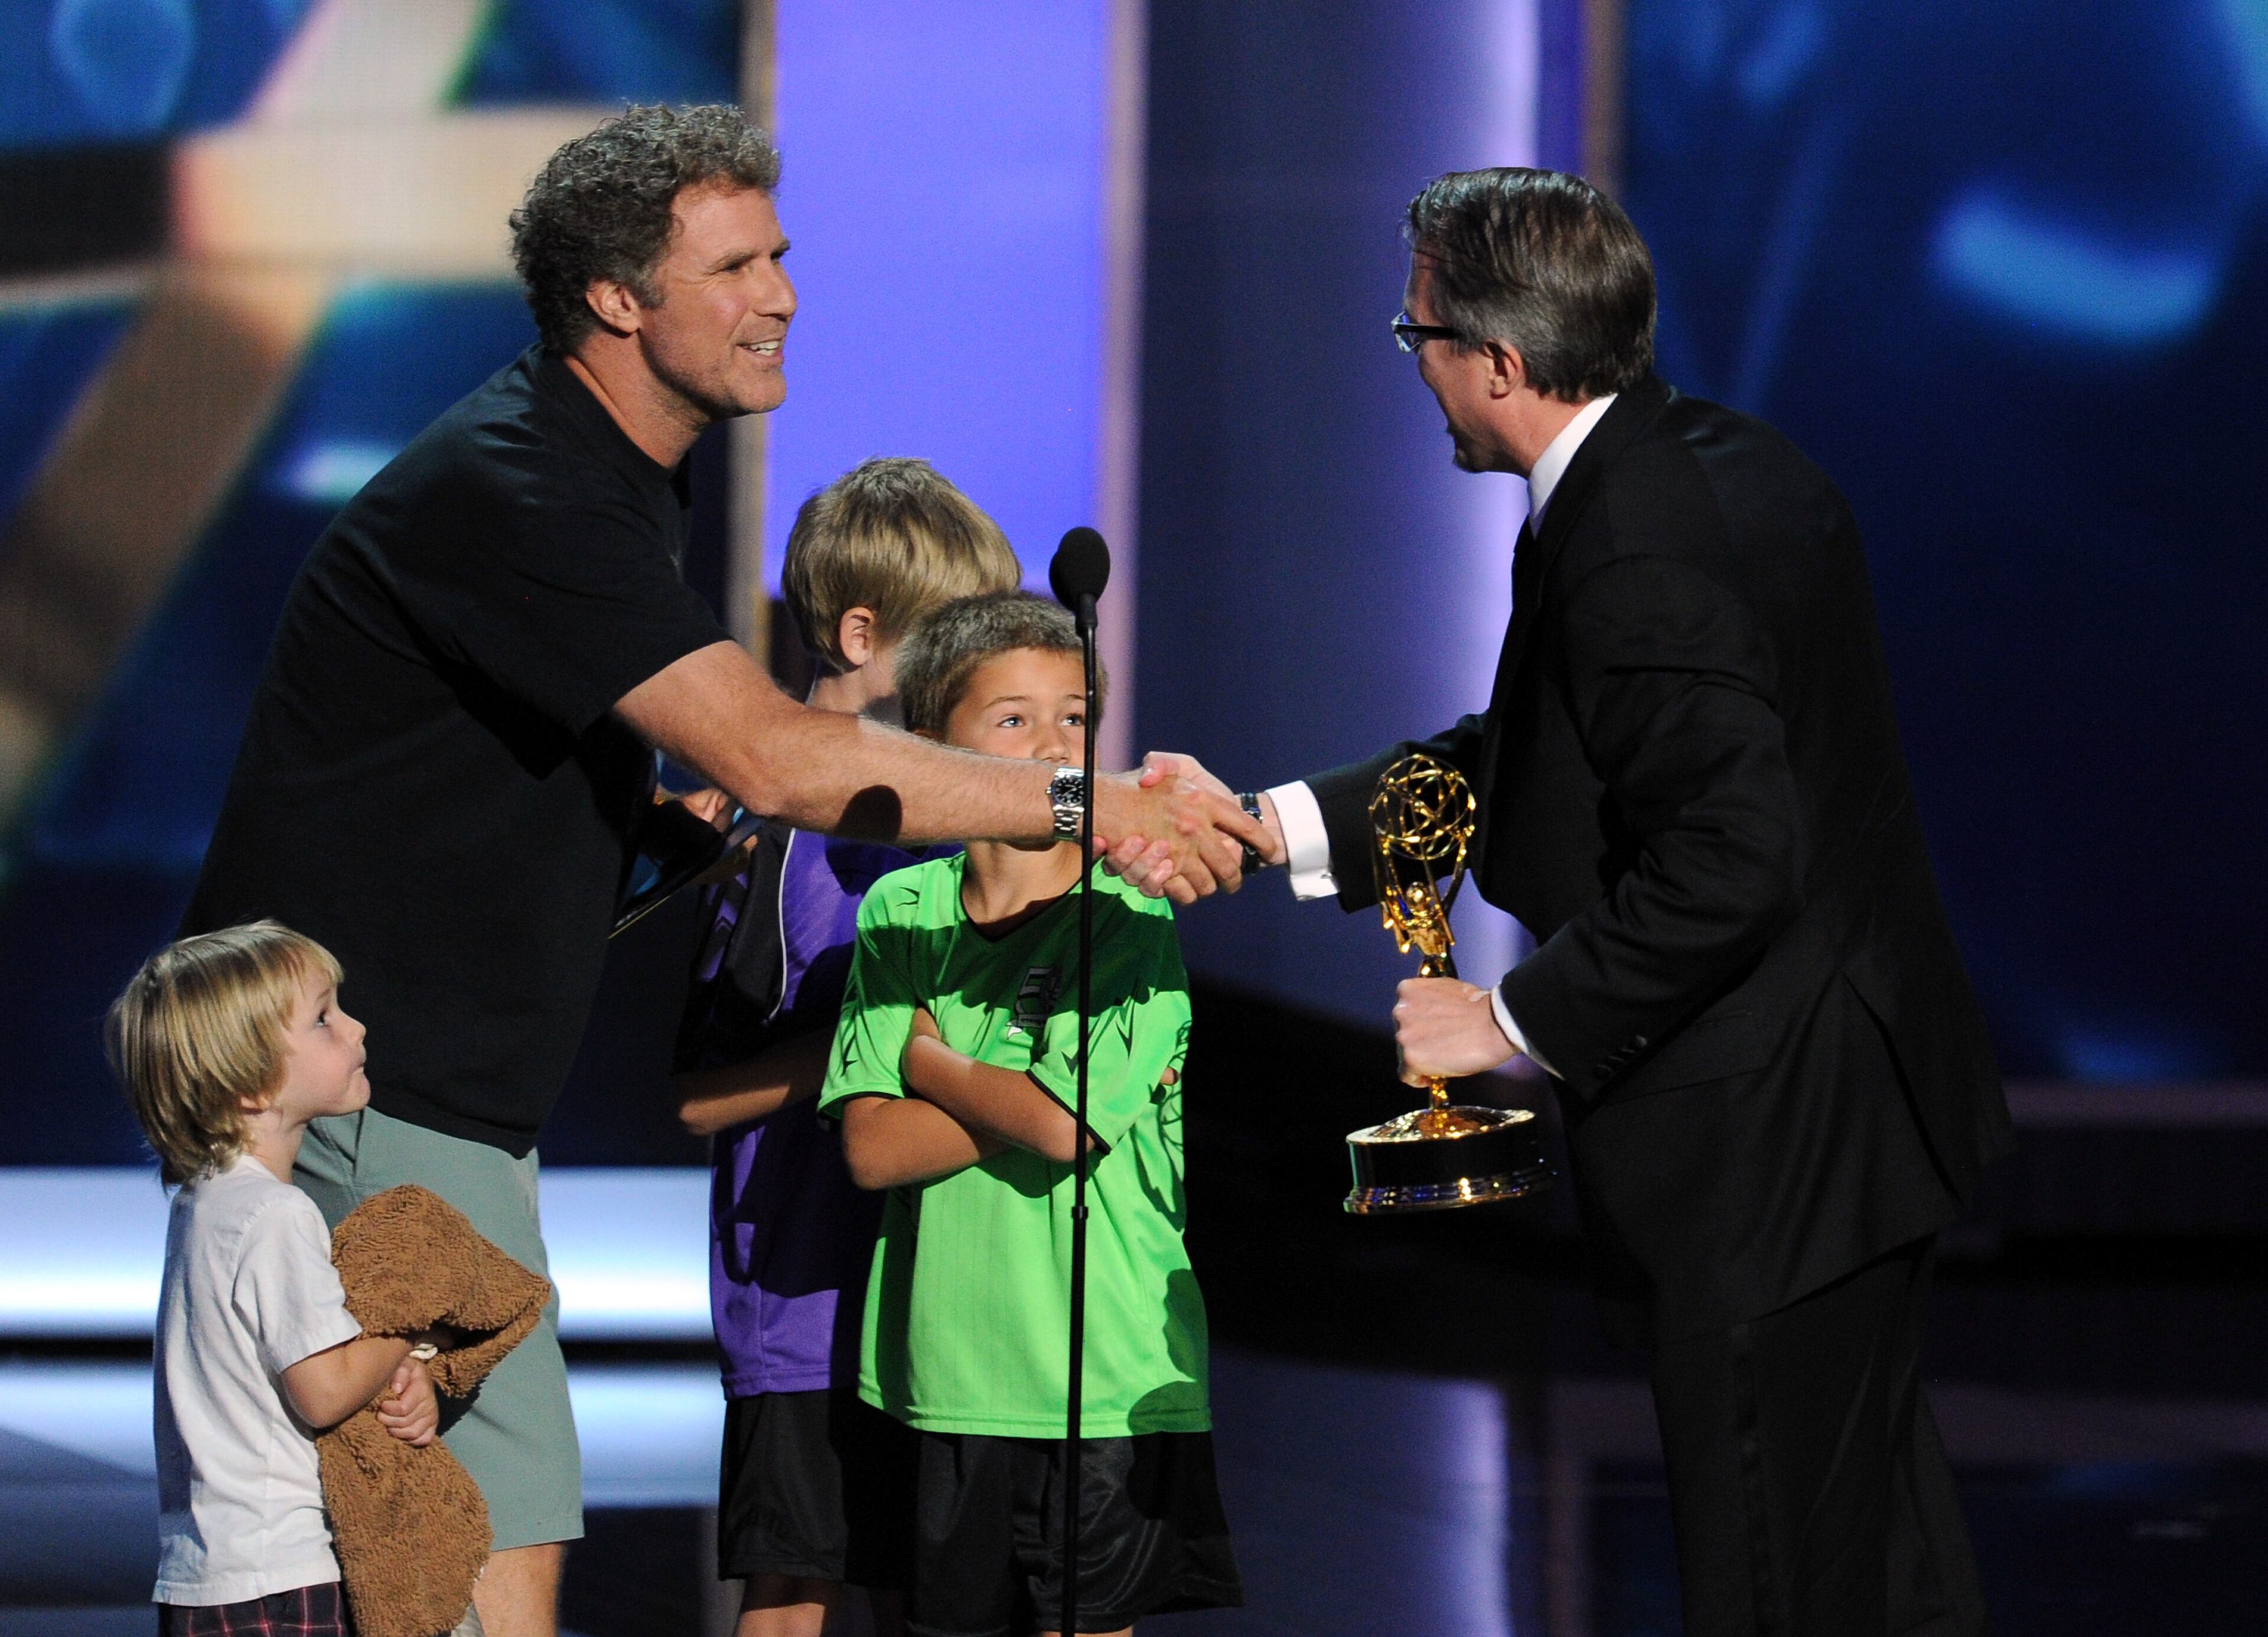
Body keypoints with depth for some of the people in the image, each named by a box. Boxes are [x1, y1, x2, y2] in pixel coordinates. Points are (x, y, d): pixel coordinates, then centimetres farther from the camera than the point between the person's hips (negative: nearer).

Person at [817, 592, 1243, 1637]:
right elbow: (873, 1148, -3)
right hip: (944, 1371, 3)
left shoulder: (1131, 917, -4)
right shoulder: (902, 915, 6)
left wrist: (928, 1056, -3)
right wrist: (1019, 1095, -12)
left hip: (1105, 1379, -3)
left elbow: (1064, 1125, -16)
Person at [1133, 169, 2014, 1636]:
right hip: (1868, 1122, 10)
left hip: (1769, 1159, -10)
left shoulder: (1635, 562, -24)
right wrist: (1270, 825, 11)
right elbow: (1531, 766, 14)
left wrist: (1517, 1020, -19)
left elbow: (1722, 867, -30)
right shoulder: (1725, 465, 8)